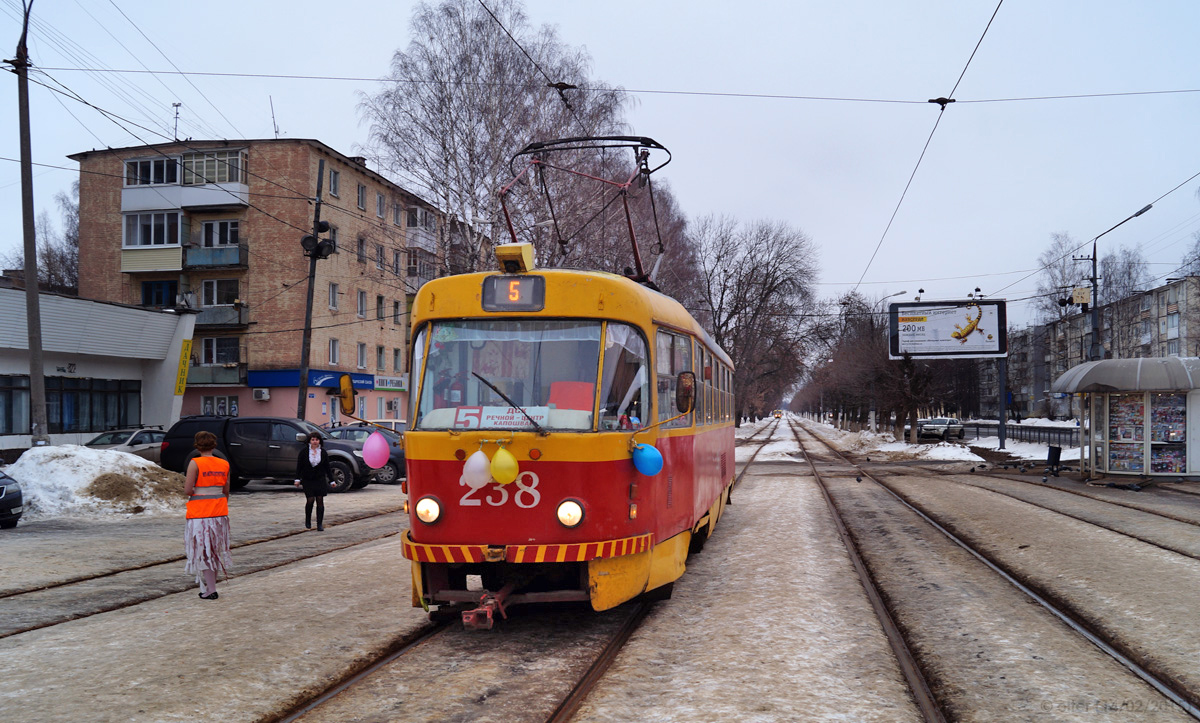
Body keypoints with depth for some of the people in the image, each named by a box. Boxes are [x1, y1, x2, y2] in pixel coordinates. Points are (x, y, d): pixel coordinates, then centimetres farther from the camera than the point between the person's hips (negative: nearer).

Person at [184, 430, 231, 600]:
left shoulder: (195, 463, -10)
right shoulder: (224, 464, 3)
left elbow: (188, 490, -14)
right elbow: (226, 491, 9)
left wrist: (186, 484, 8)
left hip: (200, 514, -4)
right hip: (220, 513, 5)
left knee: (204, 551, 2)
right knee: (216, 551, 16)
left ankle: (210, 590, 0)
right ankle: (211, 586, 22)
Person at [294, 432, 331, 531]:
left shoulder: (323, 453, 4)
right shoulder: (304, 452, -1)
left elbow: (327, 467, 8)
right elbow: (299, 466, 1)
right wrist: (297, 479, -6)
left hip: (320, 480, 1)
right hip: (307, 480, -1)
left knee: (320, 500, -2)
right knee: (310, 500, -9)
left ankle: (320, 524, 2)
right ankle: (307, 522, 14)